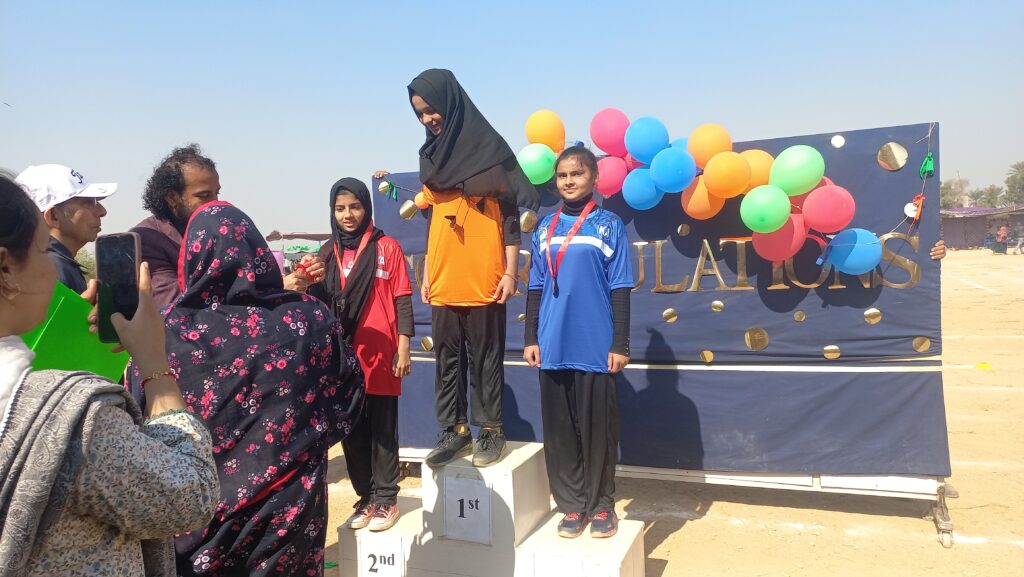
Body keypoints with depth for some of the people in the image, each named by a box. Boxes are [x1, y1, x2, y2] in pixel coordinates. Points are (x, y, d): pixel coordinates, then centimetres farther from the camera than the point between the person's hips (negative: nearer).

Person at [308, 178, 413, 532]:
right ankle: (366, 497, 23)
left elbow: (402, 301, -3)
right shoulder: (328, 253, 11)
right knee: (352, 432, 11)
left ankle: (386, 499, 17)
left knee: (383, 431, 5)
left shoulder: (387, 247, -1)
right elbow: (320, 302, 14)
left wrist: (403, 348, -7)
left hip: (380, 356, -4)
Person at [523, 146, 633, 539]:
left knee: (598, 429, 6)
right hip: (553, 347, 3)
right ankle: (572, 505, 22)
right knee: (559, 429, 9)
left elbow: (620, 291, -1)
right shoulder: (544, 229, 10)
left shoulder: (609, 225, 0)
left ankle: (602, 505, 22)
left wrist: (620, 344, -5)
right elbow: (535, 289, 12)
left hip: (596, 347, -3)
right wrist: (531, 338, 7)